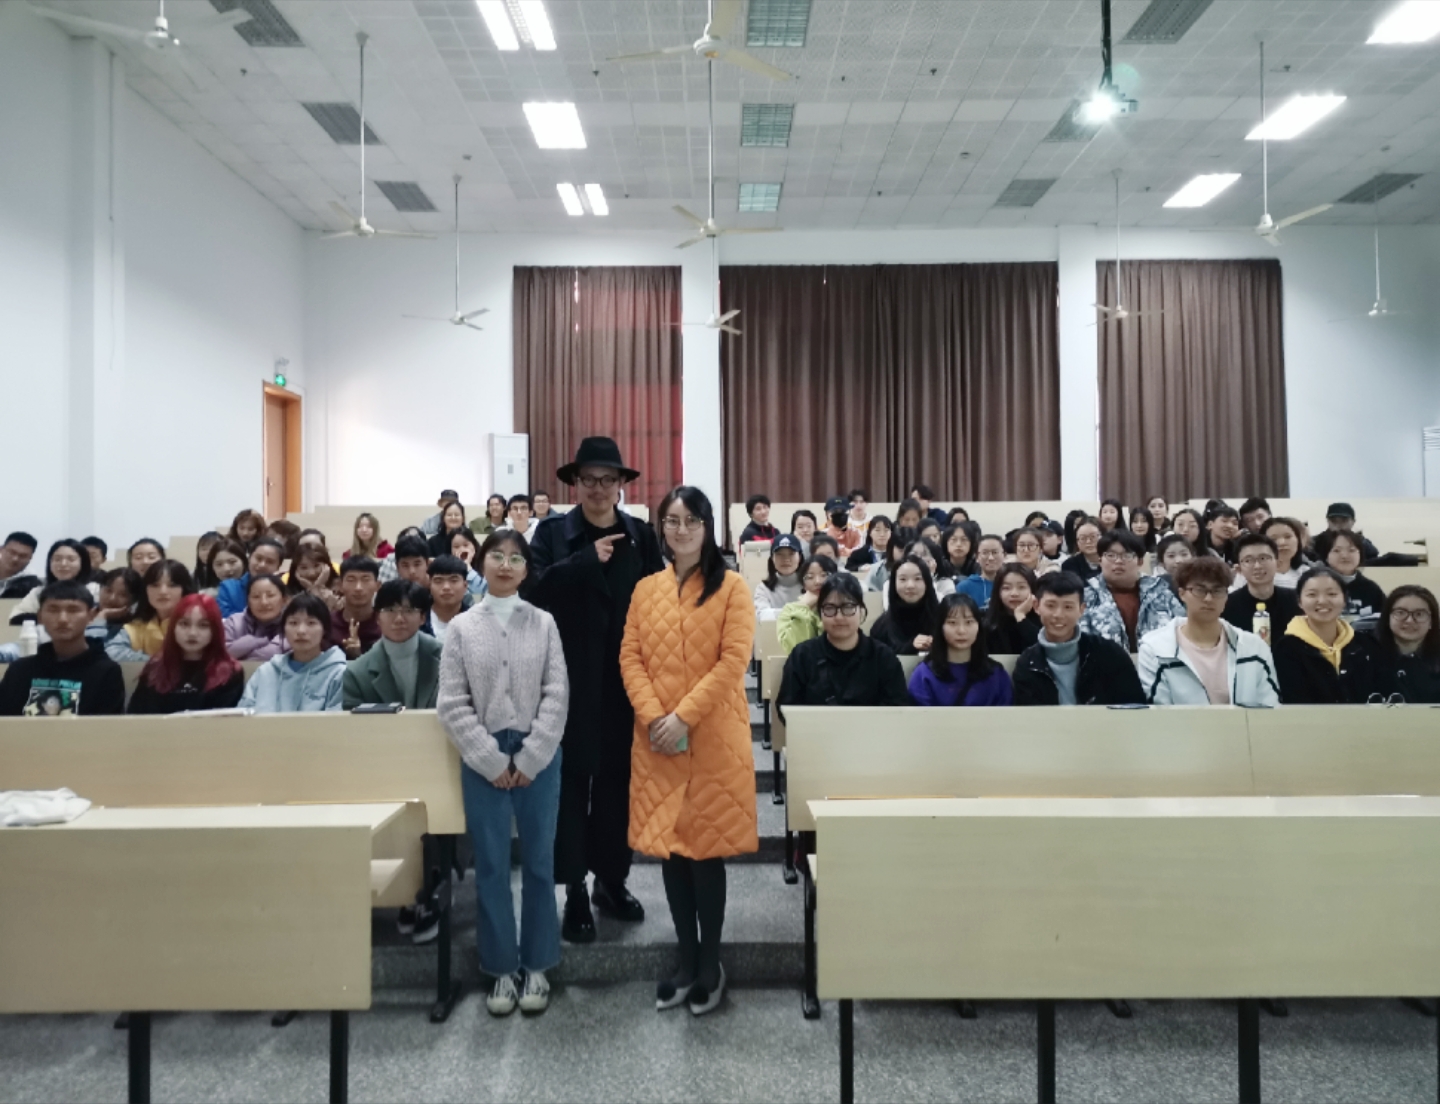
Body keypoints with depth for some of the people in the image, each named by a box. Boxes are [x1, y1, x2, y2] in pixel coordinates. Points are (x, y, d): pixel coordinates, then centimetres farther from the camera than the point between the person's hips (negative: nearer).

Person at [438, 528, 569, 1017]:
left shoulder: (544, 623, 1)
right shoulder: (462, 628, 2)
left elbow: (557, 695, -3)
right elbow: (453, 703, -2)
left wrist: (528, 760, -9)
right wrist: (493, 761, -9)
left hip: (539, 757, 0)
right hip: (483, 761, 0)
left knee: (539, 862, 7)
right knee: (491, 866, 6)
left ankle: (535, 966, 20)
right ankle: (501, 968, 19)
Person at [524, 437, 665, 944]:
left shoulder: (642, 535, 5)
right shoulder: (552, 532, 1)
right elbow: (534, 590, -13)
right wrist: (588, 558, -19)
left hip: (626, 677, 2)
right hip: (571, 679, -2)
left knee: (619, 780, 10)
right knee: (572, 781, 3)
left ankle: (612, 880, 25)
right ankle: (574, 891, 13)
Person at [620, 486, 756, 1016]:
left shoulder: (731, 587, -2)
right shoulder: (645, 589, 10)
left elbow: (734, 661, -10)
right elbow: (630, 658, 5)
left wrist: (684, 717, -17)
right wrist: (653, 715, -11)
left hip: (712, 738, -4)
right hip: (657, 739, 4)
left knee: (705, 848, 1)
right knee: (668, 846, 9)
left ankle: (710, 963, 18)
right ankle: (686, 959, 24)